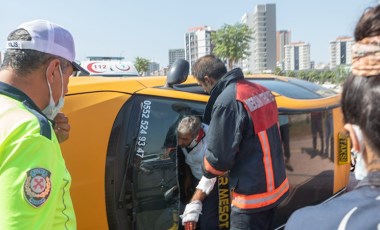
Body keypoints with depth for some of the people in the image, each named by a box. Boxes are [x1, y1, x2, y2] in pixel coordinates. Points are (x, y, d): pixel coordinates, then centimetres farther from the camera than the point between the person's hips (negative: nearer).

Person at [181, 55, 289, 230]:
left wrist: (207, 172, 3)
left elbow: (218, 157, -20)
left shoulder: (226, 101, -24)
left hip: (251, 194, -9)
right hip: (274, 184, 9)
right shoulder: (260, 91, 4)